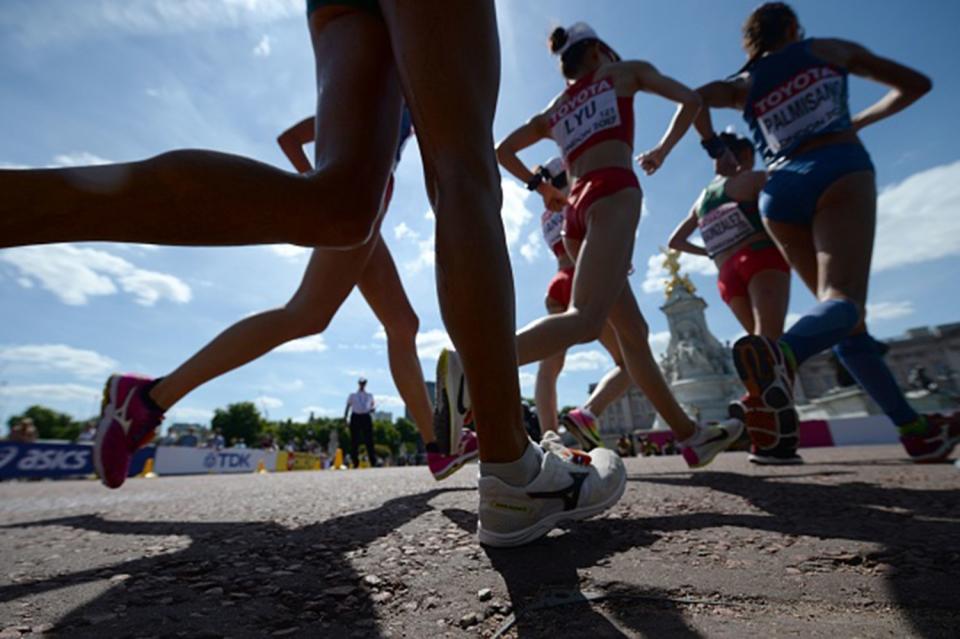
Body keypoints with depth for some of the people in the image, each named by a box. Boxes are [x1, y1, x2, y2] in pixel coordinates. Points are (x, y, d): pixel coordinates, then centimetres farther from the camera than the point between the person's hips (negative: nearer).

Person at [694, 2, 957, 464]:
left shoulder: (743, 85, 22)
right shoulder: (828, 49, 22)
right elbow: (915, 84, 26)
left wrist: (714, 148, 12)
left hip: (781, 190, 3)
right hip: (838, 170, -2)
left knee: (835, 305, 8)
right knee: (843, 298, -21)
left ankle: (916, 428, 12)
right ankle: (780, 354, -55)